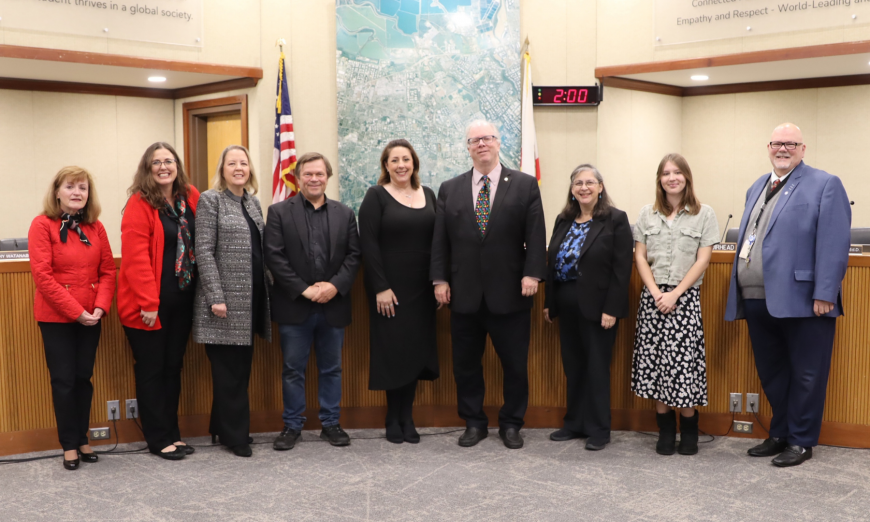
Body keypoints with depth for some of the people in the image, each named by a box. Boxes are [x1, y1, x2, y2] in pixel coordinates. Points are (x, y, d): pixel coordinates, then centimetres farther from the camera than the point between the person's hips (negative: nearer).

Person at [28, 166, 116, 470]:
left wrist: (100, 308, -9)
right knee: (63, 380, 3)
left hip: (90, 316, 4)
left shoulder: (95, 227, 6)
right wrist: (76, 311, -16)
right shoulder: (42, 225, -7)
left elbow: (108, 270, 5)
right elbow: (42, 275, -14)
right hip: (56, 317, -4)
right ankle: (69, 445, 14)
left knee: (84, 378, 10)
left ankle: (82, 439, 23)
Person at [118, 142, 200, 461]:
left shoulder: (191, 198, 6)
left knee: (173, 366, 14)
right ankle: (158, 439, 15)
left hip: (182, 299, 6)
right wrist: (148, 302, -19)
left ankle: (172, 432, 26)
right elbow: (136, 257, -16)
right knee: (151, 370, 6)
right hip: (149, 304, -6)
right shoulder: (139, 204, -11)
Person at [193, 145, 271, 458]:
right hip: (226, 300, -7)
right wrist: (216, 297, -17)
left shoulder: (253, 202, 15)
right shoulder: (210, 200, -4)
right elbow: (204, 251, -11)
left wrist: (266, 293, 10)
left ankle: (222, 428, 24)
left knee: (240, 368, 12)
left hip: (250, 301, 7)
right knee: (230, 370, 0)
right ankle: (235, 435, 10)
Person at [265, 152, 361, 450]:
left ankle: (330, 423, 23)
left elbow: (353, 255, 4)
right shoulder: (279, 212, 1)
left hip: (333, 306, 2)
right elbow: (274, 256, -7)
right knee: (293, 369, 7)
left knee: (331, 368, 11)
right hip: (294, 307, -2)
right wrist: (303, 289, -14)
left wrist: (335, 285, -12)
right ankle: (292, 425, 19)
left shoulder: (345, 214, 9)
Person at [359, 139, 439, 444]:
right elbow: (368, 244, -10)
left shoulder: (427, 195, 10)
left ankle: (407, 417, 17)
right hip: (389, 288, -4)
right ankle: (394, 418, 15)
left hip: (421, 288, 4)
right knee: (393, 351, 2)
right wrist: (381, 288, -15)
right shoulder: (376, 196, -3)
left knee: (416, 350, 7)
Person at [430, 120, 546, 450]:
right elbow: (440, 239, 6)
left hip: (509, 292, -2)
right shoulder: (450, 189, 9)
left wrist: (532, 274, -12)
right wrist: (440, 279, -1)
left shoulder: (525, 185, 3)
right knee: (465, 363, 9)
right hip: (465, 294, 2)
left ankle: (511, 423, 23)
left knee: (515, 363, 7)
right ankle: (474, 423, 24)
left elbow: (535, 236, -3)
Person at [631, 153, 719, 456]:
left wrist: (675, 293, -12)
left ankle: (689, 429, 11)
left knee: (683, 361, -6)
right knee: (654, 362, 2)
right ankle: (665, 430, 14)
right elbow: (640, 257, 7)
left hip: (685, 297, -3)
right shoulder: (647, 214, 10)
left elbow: (702, 260, -3)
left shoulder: (704, 215, 2)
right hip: (652, 297, 3)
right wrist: (655, 292, -7)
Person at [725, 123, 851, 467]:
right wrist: (741, 293, 16)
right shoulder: (757, 188, 18)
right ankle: (780, 434, 29)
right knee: (770, 373, 15)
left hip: (801, 299, -7)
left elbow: (833, 244, -12)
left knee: (805, 375, 5)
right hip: (758, 300, 7)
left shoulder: (824, 185, -3)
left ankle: (801, 441, 17)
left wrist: (824, 294, -18)